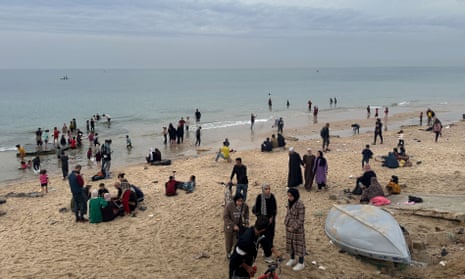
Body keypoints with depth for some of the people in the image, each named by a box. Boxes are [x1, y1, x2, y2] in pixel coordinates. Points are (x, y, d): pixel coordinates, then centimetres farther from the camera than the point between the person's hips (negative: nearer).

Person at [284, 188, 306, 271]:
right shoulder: (289, 202, -1)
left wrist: (293, 227, -19)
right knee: (290, 243, 19)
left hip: (297, 228, -7)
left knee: (299, 245, 6)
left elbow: (301, 219, -21)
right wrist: (286, 223, 4)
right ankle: (292, 259, 39)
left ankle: (301, 263, 21)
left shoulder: (300, 204, -24)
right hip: (289, 227, 7)